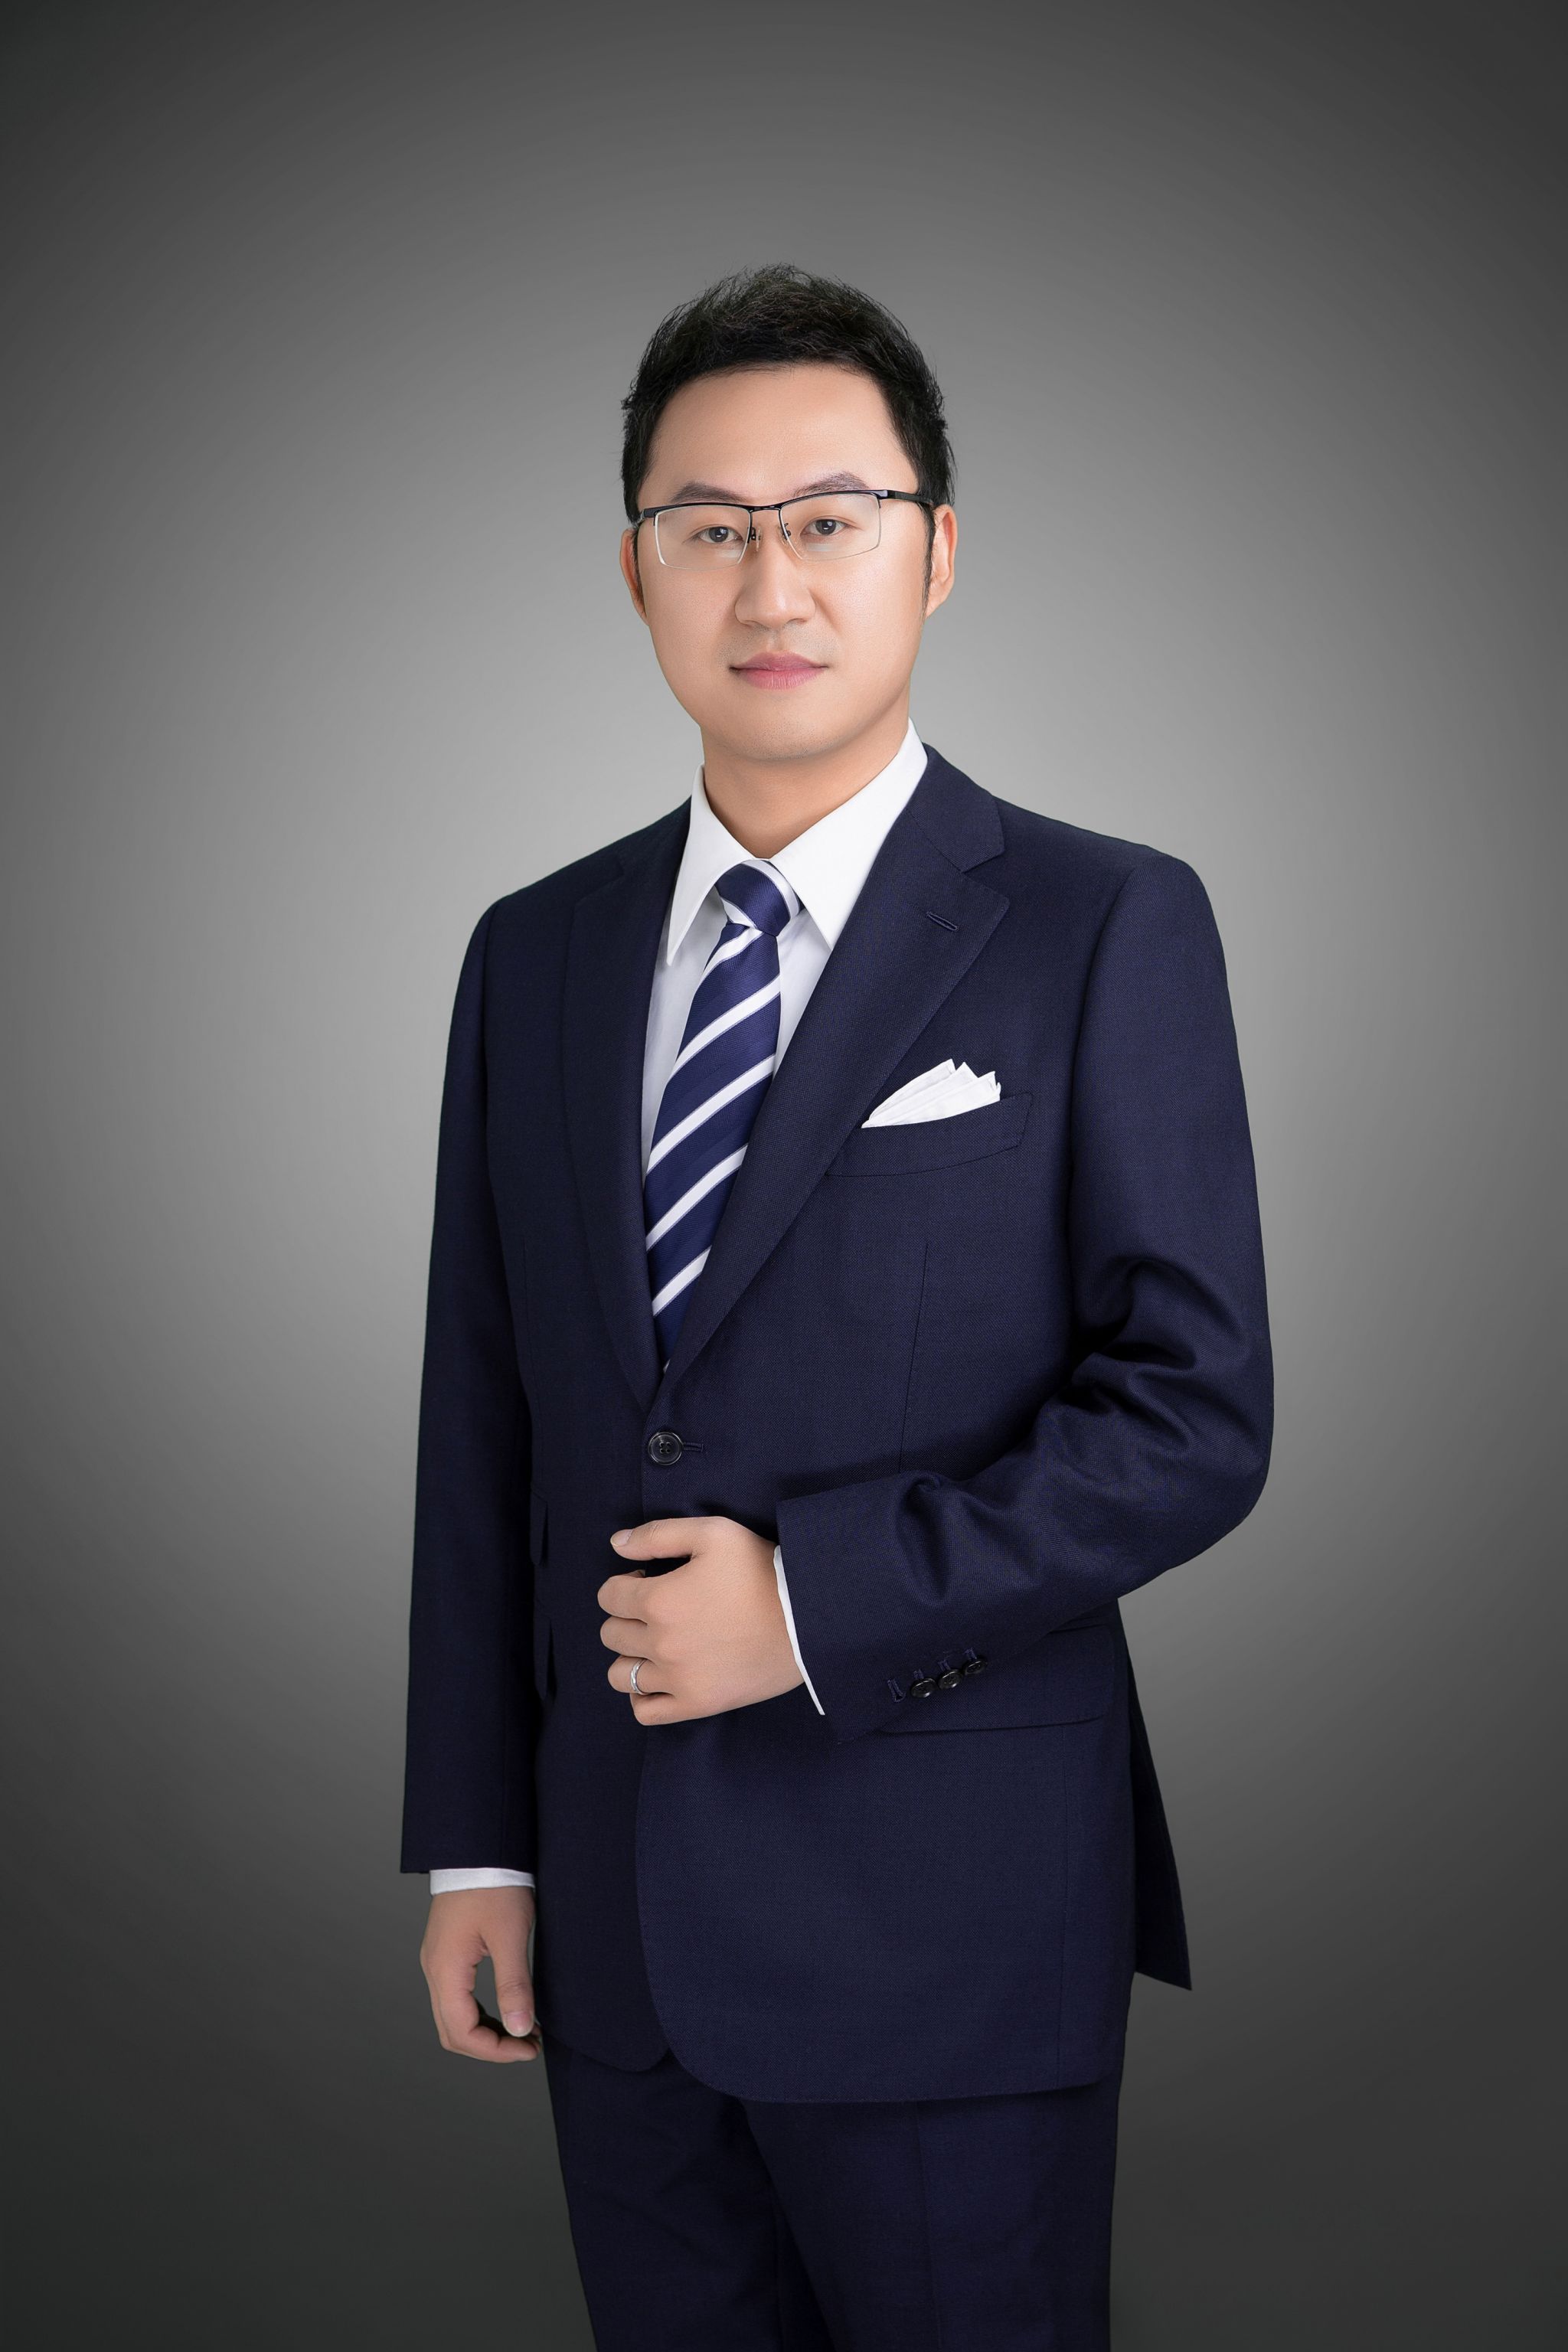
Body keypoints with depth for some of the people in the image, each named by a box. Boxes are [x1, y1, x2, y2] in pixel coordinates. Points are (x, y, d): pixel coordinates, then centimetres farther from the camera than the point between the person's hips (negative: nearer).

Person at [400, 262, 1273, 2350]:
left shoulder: (1106, 929, -5)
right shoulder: (535, 954, 9)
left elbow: (1195, 1412, -9)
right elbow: (482, 1426, 9)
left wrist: (818, 1597, -17)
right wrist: (473, 1849, 7)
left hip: (946, 1920, -4)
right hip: (616, 1912, 4)